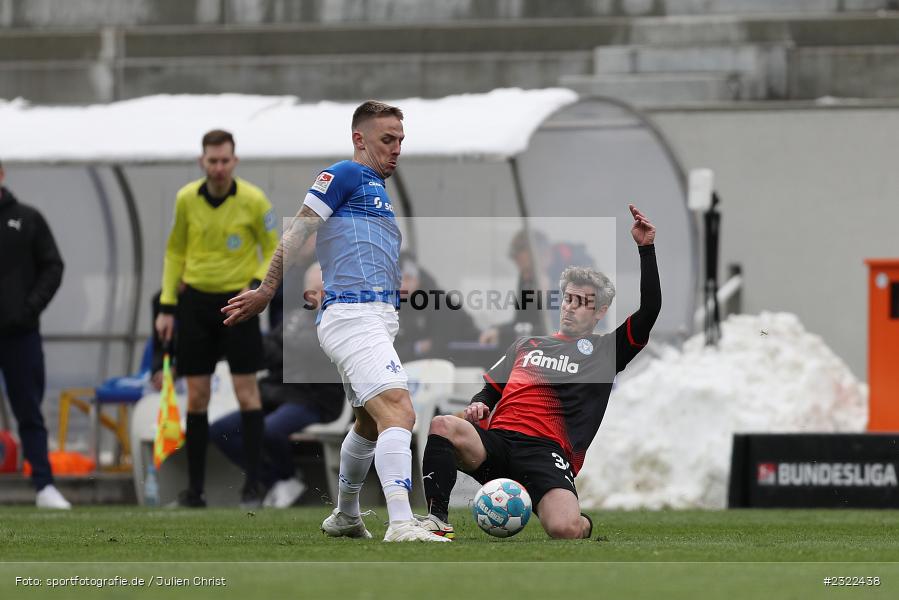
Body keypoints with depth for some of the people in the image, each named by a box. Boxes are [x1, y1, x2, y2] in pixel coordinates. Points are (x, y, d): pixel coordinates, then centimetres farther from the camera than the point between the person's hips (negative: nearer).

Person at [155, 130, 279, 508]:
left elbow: (273, 250, 1)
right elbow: (175, 251, 10)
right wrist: (167, 306, 7)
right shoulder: (186, 199, -1)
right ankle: (194, 488, 9)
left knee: (247, 392, -6)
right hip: (196, 301, 2)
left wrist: (258, 285, -17)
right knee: (197, 396, 2)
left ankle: (253, 484, -2)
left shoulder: (253, 201, -8)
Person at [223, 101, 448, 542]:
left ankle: (345, 517, 41)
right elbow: (297, 233, -8)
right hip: (353, 316, -11)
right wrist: (267, 291, -13)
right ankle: (401, 525, -35)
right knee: (398, 411, -23)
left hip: (375, 319, 11)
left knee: (370, 423, 24)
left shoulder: (376, 191, 25)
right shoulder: (345, 176, -3)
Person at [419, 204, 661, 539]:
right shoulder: (527, 345, 30)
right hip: (497, 441, 3)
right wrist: (478, 405, 7)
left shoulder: (606, 351, 17)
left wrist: (646, 248, 2)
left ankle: (587, 525, 8)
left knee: (565, 529, -31)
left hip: (548, 453, -3)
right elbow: (491, 390, 33)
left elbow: (649, 311, 6)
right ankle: (437, 521, -26)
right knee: (443, 426, -31)